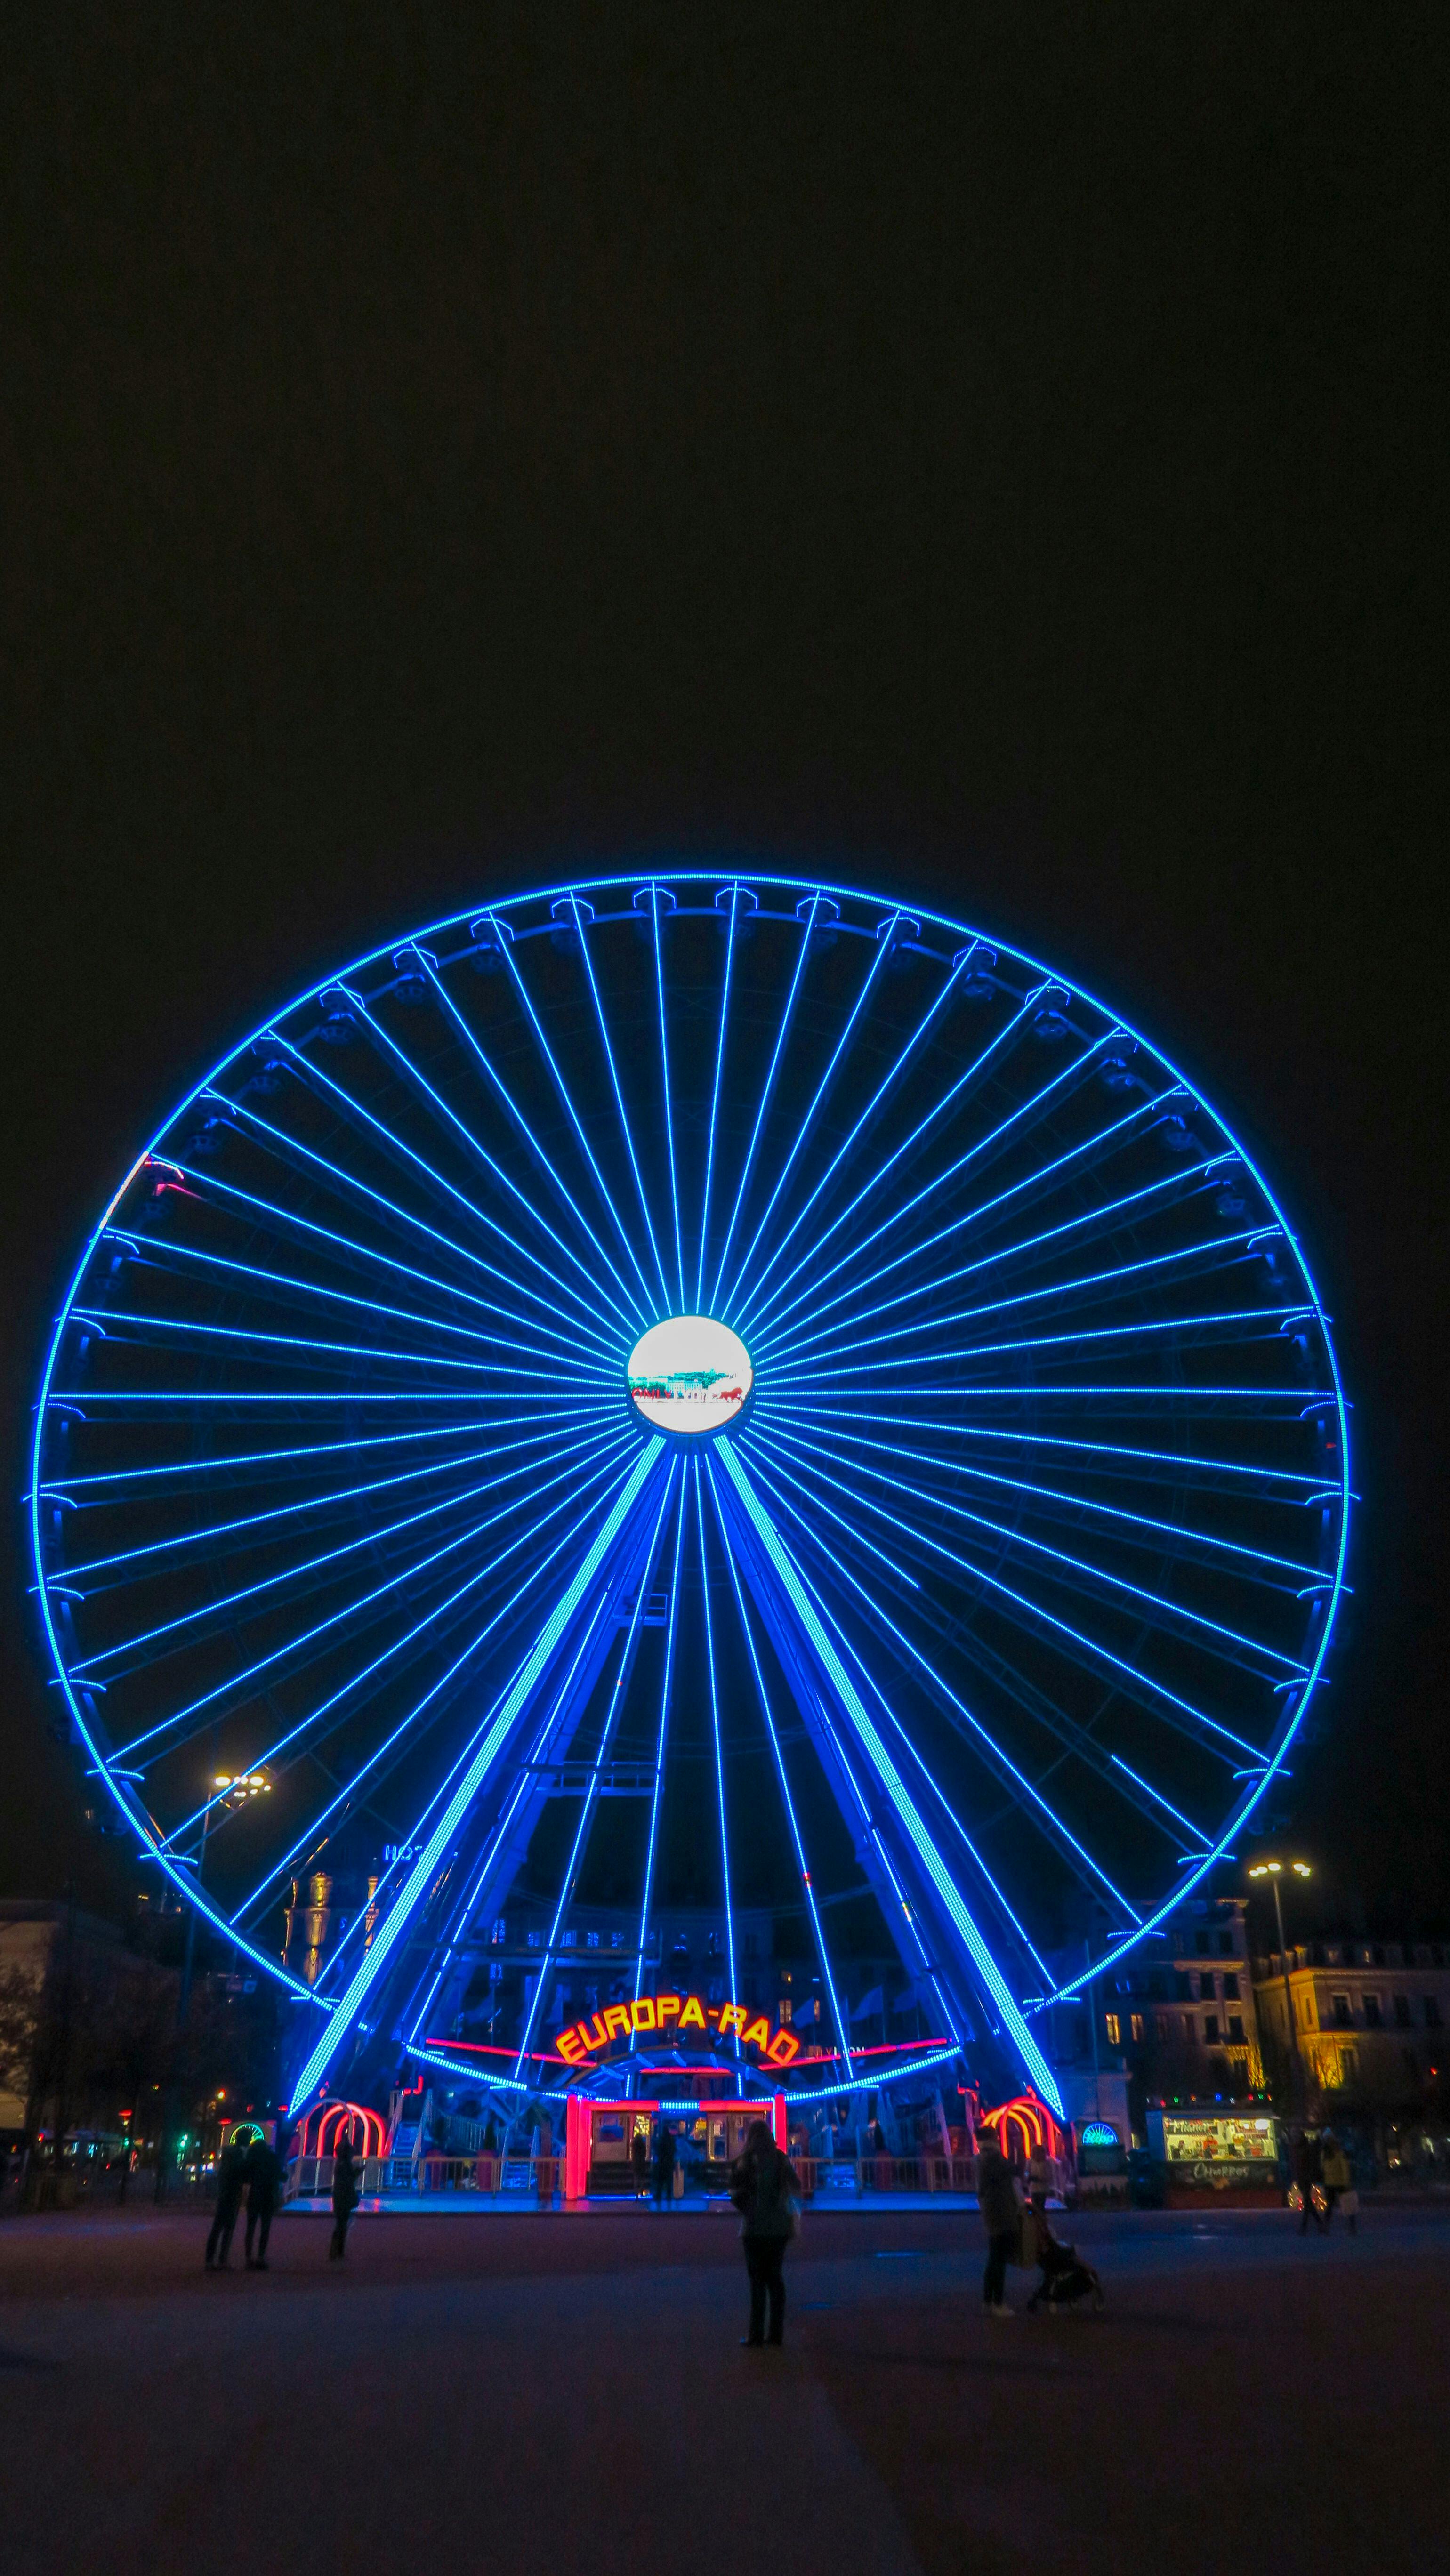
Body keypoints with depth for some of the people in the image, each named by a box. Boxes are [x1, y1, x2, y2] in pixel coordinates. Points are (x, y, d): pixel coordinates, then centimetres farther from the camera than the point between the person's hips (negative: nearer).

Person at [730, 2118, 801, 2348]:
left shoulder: (745, 2161, -8)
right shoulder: (782, 2159, 4)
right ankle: (776, 2331, 11)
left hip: (755, 2227, -4)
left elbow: (736, 2193, -10)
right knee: (775, 2276, 11)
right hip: (779, 2226, 4)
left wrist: (746, 2210, 6)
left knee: (758, 2279, 1)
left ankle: (757, 2333, 0)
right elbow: (796, 2188, 5)